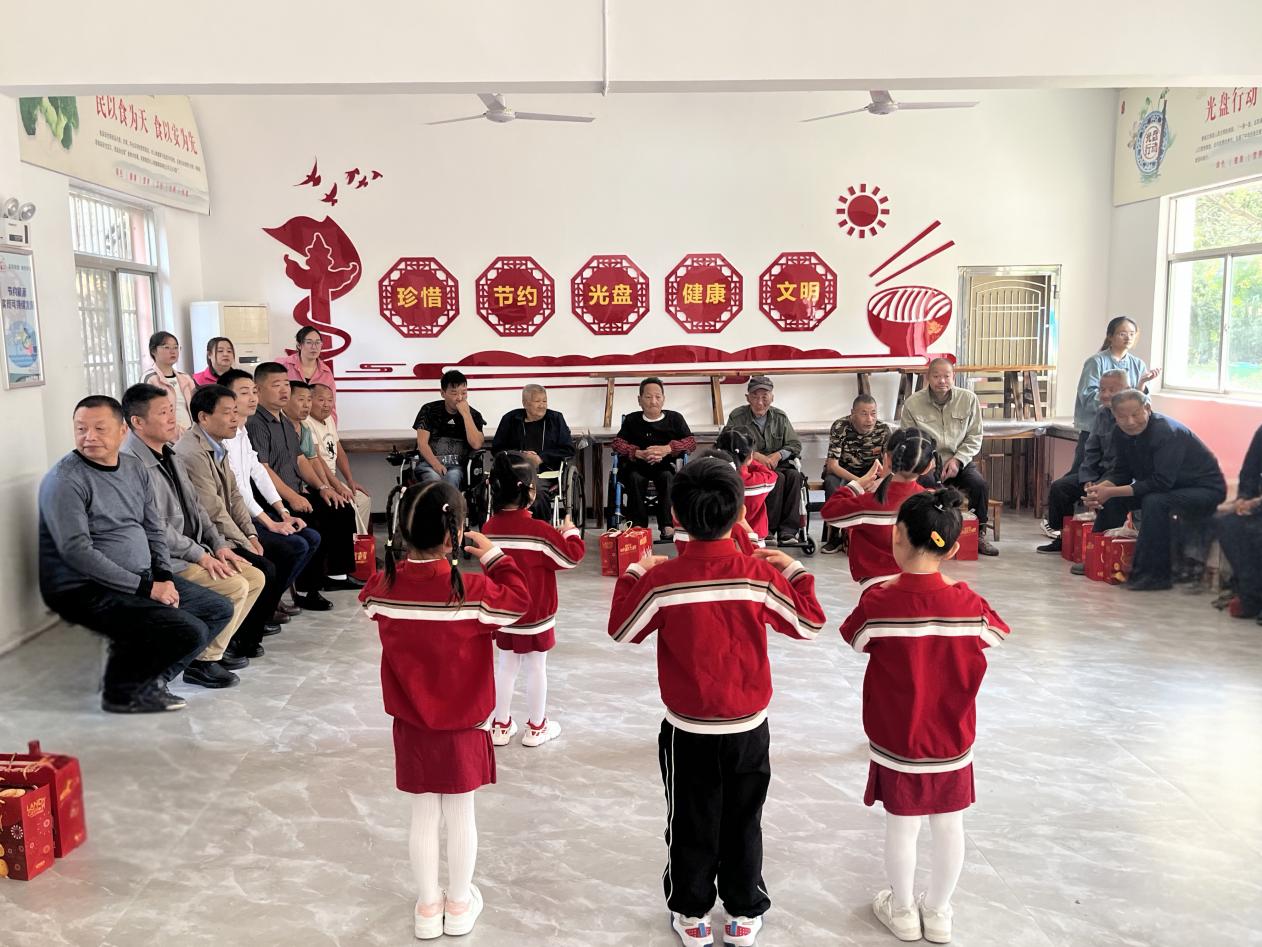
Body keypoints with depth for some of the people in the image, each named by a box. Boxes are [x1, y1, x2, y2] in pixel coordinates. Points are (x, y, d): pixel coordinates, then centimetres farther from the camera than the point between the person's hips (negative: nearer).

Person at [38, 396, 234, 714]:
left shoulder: (134, 467, 9)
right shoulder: (65, 480, -15)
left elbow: (153, 529, 14)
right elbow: (77, 551, -21)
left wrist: (164, 577, -3)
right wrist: (145, 588, -21)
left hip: (143, 578, 9)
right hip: (86, 591, -9)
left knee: (219, 609, 9)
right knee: (189, 631, -23)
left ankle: (149, 677, 8)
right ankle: (122, 691, 1)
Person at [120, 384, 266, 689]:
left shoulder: (168, 455, 13)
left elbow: (195, 507, 16)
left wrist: (218, 545, 5)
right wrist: (200, 555, -18)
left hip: (192, 549, 10)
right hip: (162, 559, -10)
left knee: (254, 577, 5)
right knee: (235, 586, -22)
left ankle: (213, 649, 15)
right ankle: (203, 661, -6)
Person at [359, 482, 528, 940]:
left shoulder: (384, 585, -12)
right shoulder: (471, 590, -22)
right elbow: (519, 601, -7)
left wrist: (403, 554, 8)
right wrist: (495, 557, -3)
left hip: (411, 726, 3)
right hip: (463, 728, -3)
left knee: (423, 817, 15)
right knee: (461, 815, 14)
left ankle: (428, 907, 29)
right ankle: (459, 905, 29)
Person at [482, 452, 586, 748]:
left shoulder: (489, 528, -7)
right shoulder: (539, 530, -22)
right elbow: (572, 556, -14)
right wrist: (571, 532, 5)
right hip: (535, 614, -4)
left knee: (505, 666, 16)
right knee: (536, 668, 9)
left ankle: (501, 725, 25)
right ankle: (536, 728, 22)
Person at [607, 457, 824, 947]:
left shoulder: (662, 579, -18)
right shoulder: (760, 574, -15)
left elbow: (621, 630, -3)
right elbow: (809, 624, -3)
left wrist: (635, 572, 8)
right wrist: (793, 569, 8)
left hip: (688, 730, -1)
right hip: (749, 727, 1)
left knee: (691, 826, 16)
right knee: (743, 824, 18)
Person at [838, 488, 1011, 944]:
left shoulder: (877, 602, -21)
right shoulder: (968, 603, -15)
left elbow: (855, 640, -2)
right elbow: (997, 635, 5)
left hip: (896, 740, -1)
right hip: (952, 739, 2)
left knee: (902, 826, 15)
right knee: (949, 826, 18)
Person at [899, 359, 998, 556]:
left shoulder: (969, 399, 2)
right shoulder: (912, 403, -2)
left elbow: (974, 437, 6)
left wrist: (957, 460, -10)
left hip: (959, 461, 2)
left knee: (980, 484, -25)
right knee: (925, 483, -35)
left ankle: (979, 535, -4)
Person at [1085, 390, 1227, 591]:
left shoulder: (1167, 433, -28)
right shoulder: (1121, 433, -4)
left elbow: (1161, 483, -33)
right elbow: (1120, 472, 0)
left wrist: (1111, 491, -35)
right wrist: (1101, 488, -23)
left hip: (1205, 489, -8)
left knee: (1154, 502, -34)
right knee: (1111, 498, -1)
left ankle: (1155, 574, -26)